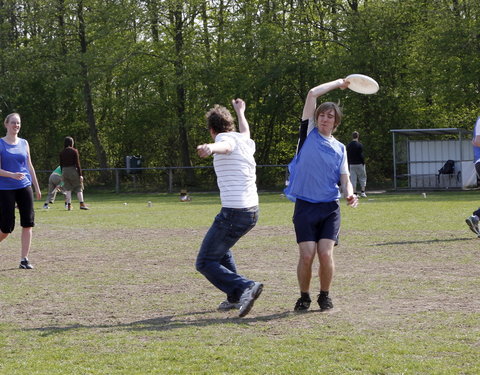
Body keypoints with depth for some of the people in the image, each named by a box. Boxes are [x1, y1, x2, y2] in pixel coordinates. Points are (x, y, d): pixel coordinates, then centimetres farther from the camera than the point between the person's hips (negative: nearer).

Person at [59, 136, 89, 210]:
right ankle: (82, 204, -3)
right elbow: (77, 164, -10)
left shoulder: (62, 152, 6)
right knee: (79, 188, 4)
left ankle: (69, 205, 3)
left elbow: (61, 164, 8)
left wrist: (62, 174, 16)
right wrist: (80, 175, -9)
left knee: (68, 189, 7)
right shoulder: (74, 151, -7)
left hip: (64, 171, 4)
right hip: (73, 170, -4)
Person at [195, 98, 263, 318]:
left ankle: (245, 287, -23)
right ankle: (235, 297, 29)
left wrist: (210, 148, -59)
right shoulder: (246, 142, 16)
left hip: (233, 213, -9)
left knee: (205, 263, -5)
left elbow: (226, 145, -36)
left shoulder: (225, 138, -9)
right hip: (251, 211, 9)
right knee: (221, 249, 32)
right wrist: (240, 112, 62)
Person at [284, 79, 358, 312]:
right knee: (307, 255, -10)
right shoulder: (309, 134, 5)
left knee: (326, 254, -11)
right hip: (305, 206, -2)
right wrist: (339, 83, 10)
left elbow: (344, 179, 10)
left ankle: (325, 296, 10)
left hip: (330, 208, 2)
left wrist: (349, 194, -12)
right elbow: (312, 94, 0)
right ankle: (304, 297, 11)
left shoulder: (340, 148, 13)